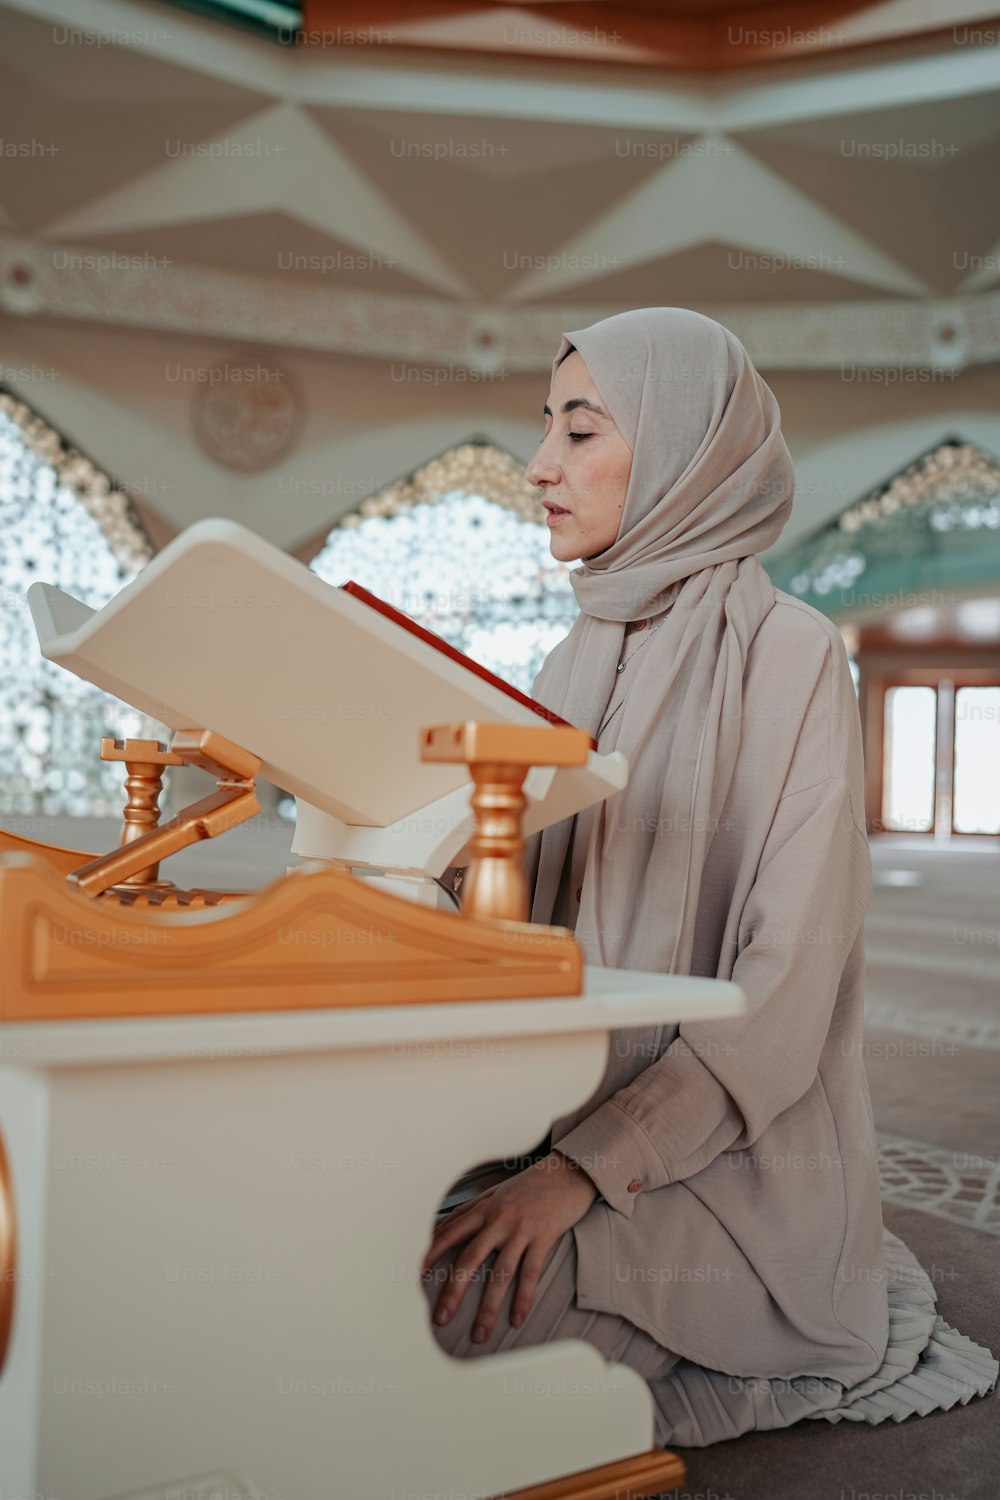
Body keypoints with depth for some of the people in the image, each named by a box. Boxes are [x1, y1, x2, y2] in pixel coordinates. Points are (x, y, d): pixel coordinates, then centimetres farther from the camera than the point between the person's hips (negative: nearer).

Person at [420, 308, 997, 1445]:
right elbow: (520, 924, 10)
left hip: (734, 1157, -6)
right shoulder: (577, 666, 11)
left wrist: (586, 1167, -24)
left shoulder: (786, 653, -11)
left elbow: (787, 980, -18)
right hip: (565, 1116, 7)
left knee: (444, 1286, -26)